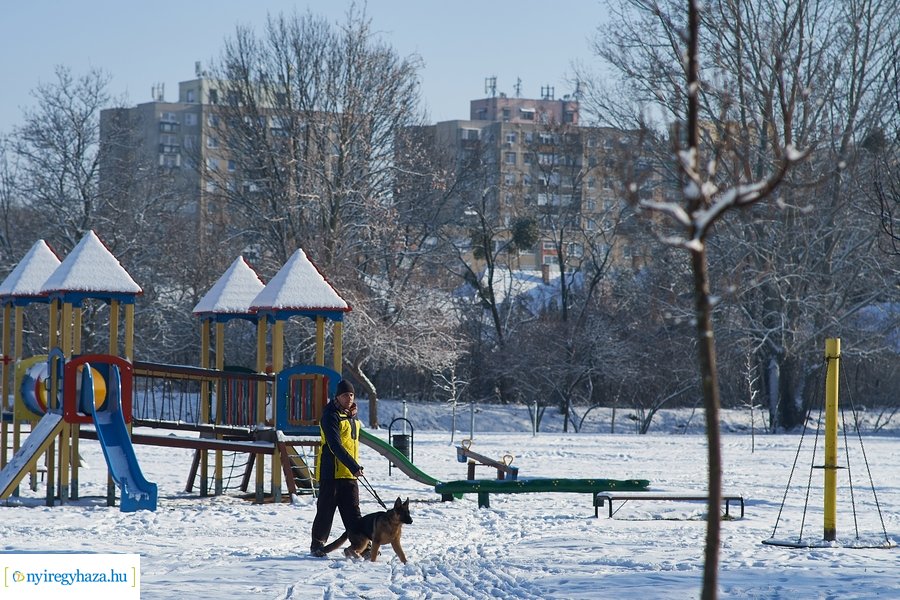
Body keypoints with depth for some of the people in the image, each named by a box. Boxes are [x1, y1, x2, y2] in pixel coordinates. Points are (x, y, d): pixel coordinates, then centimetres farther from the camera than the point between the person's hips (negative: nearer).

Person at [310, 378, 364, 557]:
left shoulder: (351, 415, 14)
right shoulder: (331, 416, -13)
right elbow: (335, 446, -22)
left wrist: (355, 466, 21)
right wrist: (354, 467, -26)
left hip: (349, 473, 7)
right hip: (331, 471, -7)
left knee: (353, 511, 4)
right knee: (326, 509, 0)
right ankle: (317, 545, 9)